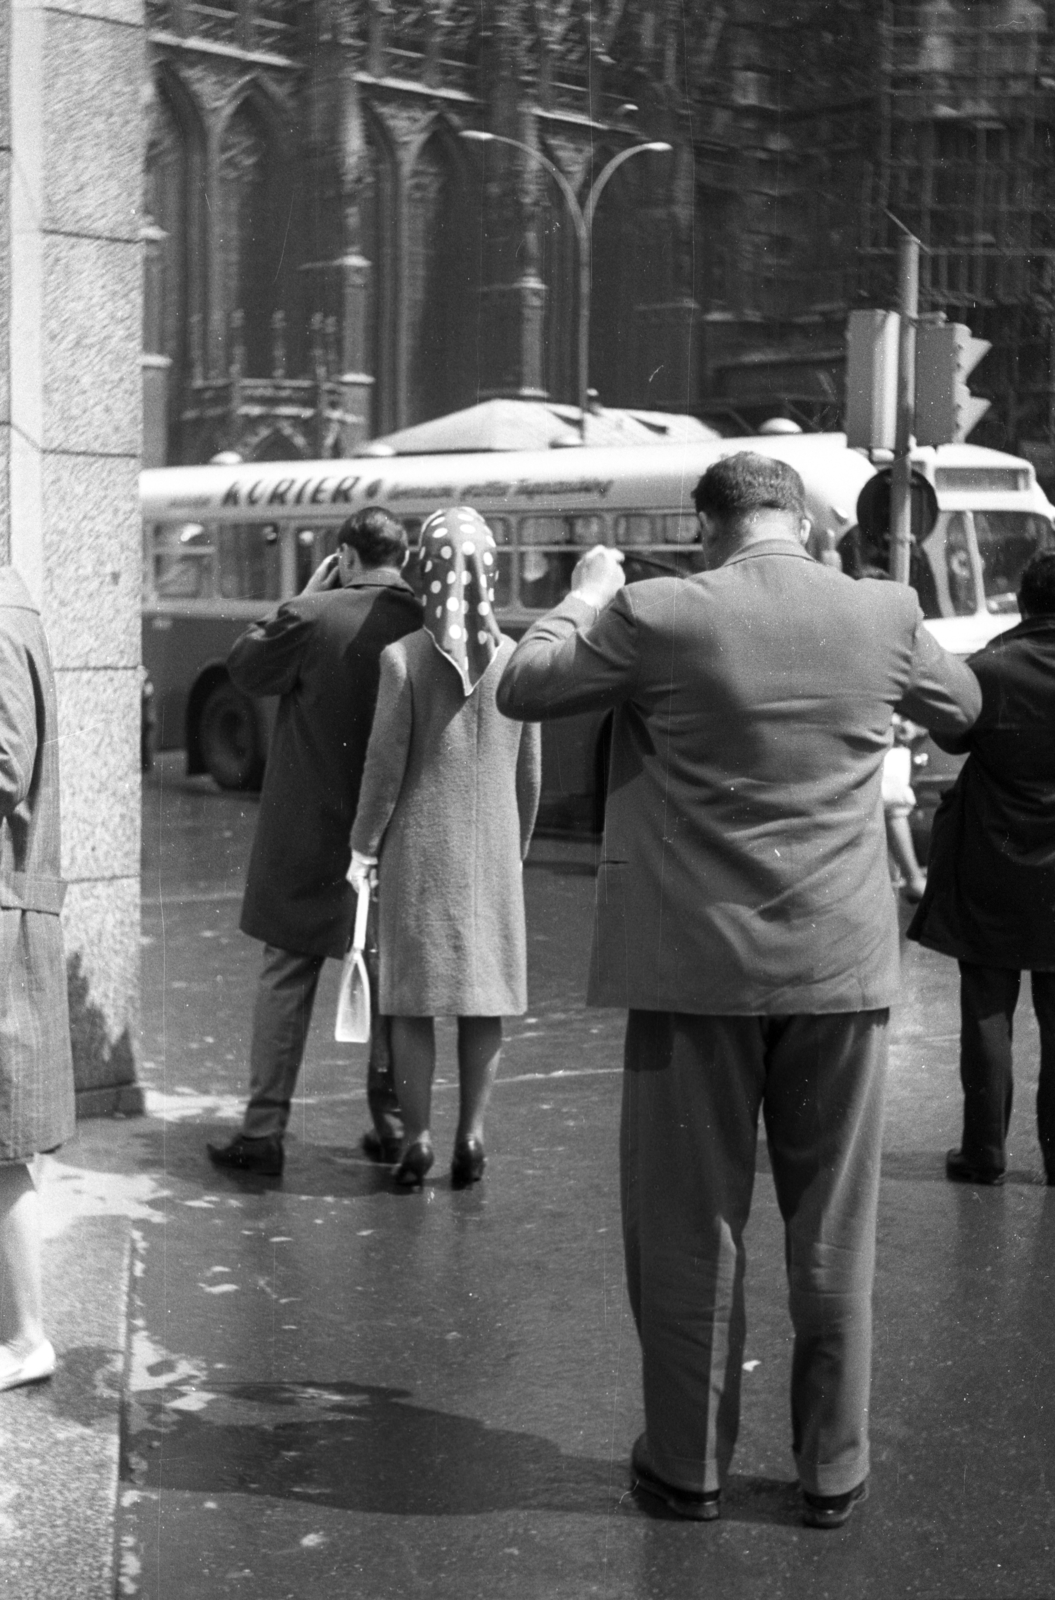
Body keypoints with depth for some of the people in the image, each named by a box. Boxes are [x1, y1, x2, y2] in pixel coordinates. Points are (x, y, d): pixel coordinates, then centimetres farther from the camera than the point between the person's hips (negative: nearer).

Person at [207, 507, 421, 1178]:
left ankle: (265, 1131, 7)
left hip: (310, 833, -3)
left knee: (288, 974, 6)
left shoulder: (312, 617, -13)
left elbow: (245, 668, 2)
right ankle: (392, 1121, 21)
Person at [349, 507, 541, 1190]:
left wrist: (364, 845, 3)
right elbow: (529, 775, 5)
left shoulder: (403, 658, -9)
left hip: (418, 845, -2)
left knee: (413, 994, 6)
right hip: (492, 847, 2)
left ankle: (418, 1138, 7)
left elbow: (386, 765, -8)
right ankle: (471, 1134, 11)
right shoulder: (516, 659, -1)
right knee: (486, 991, 10)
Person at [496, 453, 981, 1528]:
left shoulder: (658, 617, -11)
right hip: (841, 967, 2)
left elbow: (521, 690, 2)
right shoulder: (884, 615, -2)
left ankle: (689, 1464, 21)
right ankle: (833, 1471, 22)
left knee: (690, 1227, 10)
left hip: (697, 966, -2)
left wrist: (586, 596, 18)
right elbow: (960, 706, 19)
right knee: (833, 1235, 12)